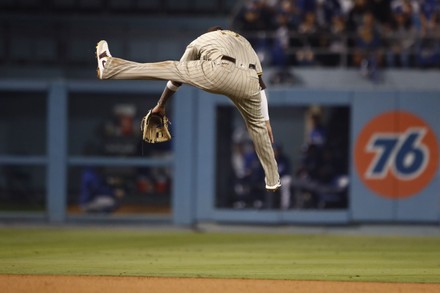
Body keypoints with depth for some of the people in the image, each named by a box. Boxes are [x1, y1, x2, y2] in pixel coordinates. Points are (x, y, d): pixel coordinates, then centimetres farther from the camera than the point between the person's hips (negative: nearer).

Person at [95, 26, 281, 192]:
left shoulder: (201, 40, 35)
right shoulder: (245, 44, 44)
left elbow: (176, 78, 41)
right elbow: (261, 85, 42)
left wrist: (161, 105, 52)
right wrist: (266, 121, 47)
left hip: (221, 73, -4)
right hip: (249, 83, 4)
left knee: (171, 68, 7)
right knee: (257, 125, 26)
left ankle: (109, 68, 7)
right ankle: (272, 181, 34)